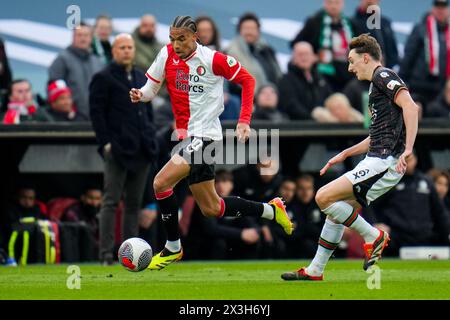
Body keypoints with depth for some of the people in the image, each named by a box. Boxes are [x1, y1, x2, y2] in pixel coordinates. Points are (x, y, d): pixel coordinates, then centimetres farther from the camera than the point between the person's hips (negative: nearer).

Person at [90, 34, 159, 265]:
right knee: (111, 201, -7)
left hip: (141, 150, 6)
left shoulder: (141, 78, 18)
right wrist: (105, 142, -13)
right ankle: (106, 254, -7)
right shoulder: (103, 78, -2)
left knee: (134, 203, 8)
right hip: (117, 150, -6)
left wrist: (151, 139, 12)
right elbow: (96, 113, -7)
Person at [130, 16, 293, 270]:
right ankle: (271, 210, 32)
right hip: (186, 136, 7)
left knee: (161, 183, -22)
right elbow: (151, 88, 8)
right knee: (211, 208, 14)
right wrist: (140, 95, -16)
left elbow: (247, 79, -3)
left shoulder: (212, 59, -12)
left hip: (204, 135, -7)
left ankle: (173, 247, -6)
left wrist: (244, 121, -9)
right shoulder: (167, 54, 3)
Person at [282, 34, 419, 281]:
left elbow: (410, 106, -22)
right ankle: (314, 271, 18)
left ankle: (373, 236, -4)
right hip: (377, 161, 10)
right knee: (337, 211, 13)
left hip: (384, 162, -10)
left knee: (324, 197, -14)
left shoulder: (383, 76, -7)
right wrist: (345, 154, 31)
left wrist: (407, 150, -29)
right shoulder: (377, 84, 24)